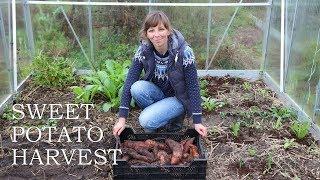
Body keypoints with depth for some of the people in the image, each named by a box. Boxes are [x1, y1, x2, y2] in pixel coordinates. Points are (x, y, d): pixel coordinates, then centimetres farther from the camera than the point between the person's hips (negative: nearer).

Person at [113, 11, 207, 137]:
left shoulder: (183, 52, -24)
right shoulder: (143, 50, -16)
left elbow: (193, 86, -18)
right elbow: (130, 81, -17)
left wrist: (197, 121, -18)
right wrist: (122, 118, -21)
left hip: (178, 98, -3)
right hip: (158, 93, 4)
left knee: (147, 121, -26)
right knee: (137, 88, -28)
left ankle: (175, 118, 4)